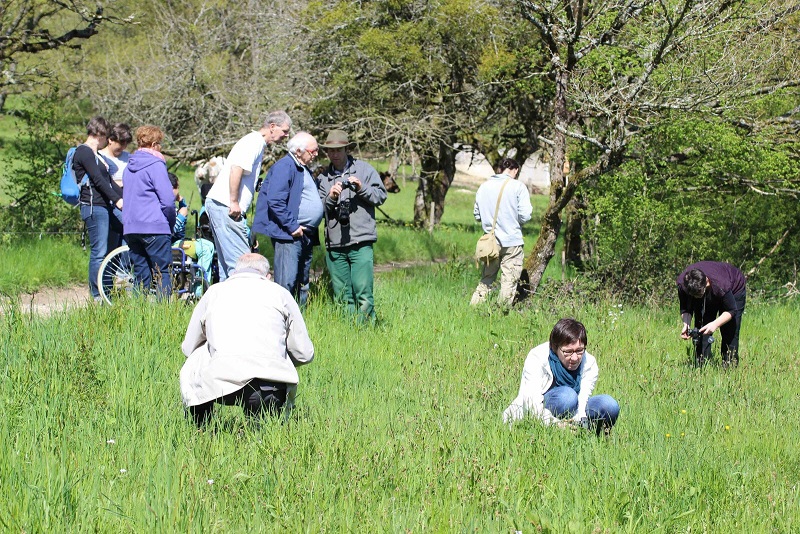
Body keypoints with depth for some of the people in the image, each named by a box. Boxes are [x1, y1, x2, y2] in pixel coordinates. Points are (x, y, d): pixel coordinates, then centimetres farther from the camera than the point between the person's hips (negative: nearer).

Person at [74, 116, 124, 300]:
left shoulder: (95, 154, 23)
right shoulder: (84, 152, -8)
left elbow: (109, 181, 21)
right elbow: (97, 180, -16)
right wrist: (117, 199, -19)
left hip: (106, 207, 10)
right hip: (94, 207, -10)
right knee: (99, 252, -9)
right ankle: (97, 296, -5)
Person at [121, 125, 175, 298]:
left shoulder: (128, 167, 16)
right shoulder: (155, 165, -8)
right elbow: (168, 199, -13)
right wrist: (171, 223, 2)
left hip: (130, 228, 7)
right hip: (154, 227, -7)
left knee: (141, 275, 9)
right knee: (163, 272, -3)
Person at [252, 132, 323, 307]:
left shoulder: (304, 169, 21)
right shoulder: (285, 166, -10)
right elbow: (275, 201, -19)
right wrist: (292, 227, -20)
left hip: (305, 236, 10)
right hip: (288, 234, -10)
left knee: (302, 285, 13)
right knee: (287, 283, -13)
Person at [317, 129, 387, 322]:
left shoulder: (364, 169, 7)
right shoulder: (323, 176, 13)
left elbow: (381, 196, 2)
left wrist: (361, 188, -12)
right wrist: (330, 198, -10)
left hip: (360, 242, -3)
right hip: (334, 245, 3)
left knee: (363, 293, -10)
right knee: (341, 297, 6)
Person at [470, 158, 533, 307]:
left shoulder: (484, 186, 6)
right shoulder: (518, 187, -7)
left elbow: (477, 215, 10)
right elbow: (525, 216, -12)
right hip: (512, 241, -4)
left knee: (485, 279, 15)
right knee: (509, 281, 2)